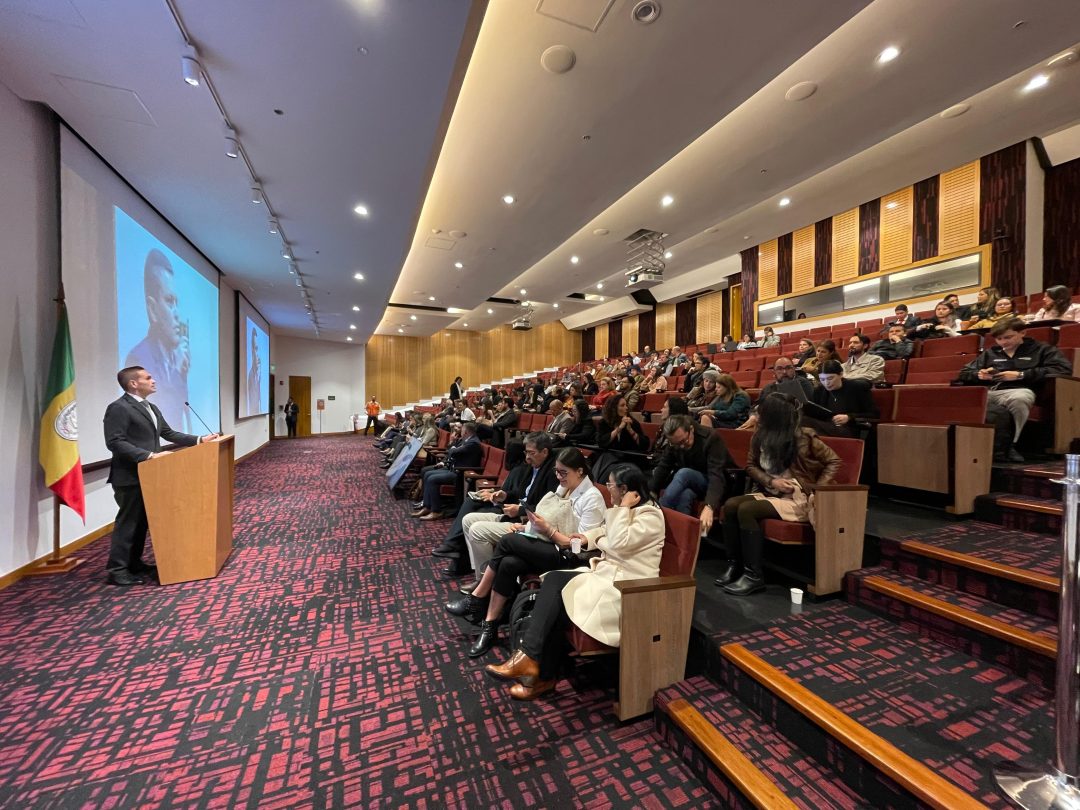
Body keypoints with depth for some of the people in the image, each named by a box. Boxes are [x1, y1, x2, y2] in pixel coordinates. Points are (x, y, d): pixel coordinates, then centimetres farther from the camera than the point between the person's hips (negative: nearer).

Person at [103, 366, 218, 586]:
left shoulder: (151, 408, 14)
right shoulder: (118, 408, -14)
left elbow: (168, 433, 14)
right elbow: (114, 442, -21)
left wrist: (199, 440, 6)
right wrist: (148, 455, -27)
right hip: (130, 477, -9)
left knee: (142, 522, 15)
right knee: (128, 522, 0)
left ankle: (134, 563, 26)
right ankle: (116, 570, 11)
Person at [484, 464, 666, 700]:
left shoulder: (650, 515, -13)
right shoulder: (626, 509, 12)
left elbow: (619, 544, -24)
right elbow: (608, 531, 29)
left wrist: (623, 508, -19)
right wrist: (590, 536, 11)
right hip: (606, 571, 8)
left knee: (559, 598, -19)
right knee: (553, 580, -14)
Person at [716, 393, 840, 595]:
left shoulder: (804, 438, -11)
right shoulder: (760, 436, 4)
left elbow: (833, 461, -2)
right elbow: (751, 466, 7)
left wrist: (817, 489, -11)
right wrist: (771, 481, -10)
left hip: (797, 499, -6)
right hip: (769, 493, 6)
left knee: (746, 510, -28)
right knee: (730, 505, -20)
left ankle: (754, 574, -18)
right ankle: (733, 563, -8)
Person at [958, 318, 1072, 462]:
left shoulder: (1041, 349, 22)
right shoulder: (990, 352, 31)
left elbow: (1064, 369, 6)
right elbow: (964, 373, 31)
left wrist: (1020, 375, -4)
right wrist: (979, 374, 7)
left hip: (1017, 391, -2)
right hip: (986, 392, 2)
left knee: (1019, 398, -42)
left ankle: (1007, 445, -28)